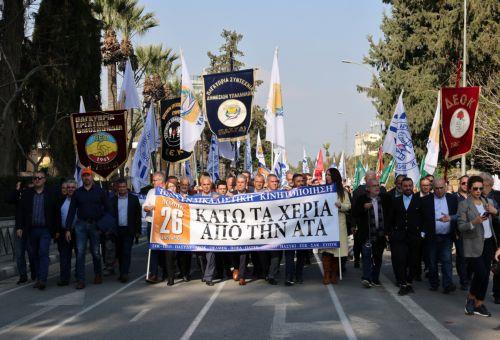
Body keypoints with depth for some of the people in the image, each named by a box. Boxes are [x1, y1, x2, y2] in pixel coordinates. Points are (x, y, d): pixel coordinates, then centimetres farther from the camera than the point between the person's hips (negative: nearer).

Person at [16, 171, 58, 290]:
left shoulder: (50, 194, 1)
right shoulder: (27, 194, 8)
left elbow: (55, 213, 2)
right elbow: (20, 211, 8)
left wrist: (55, 230, -1)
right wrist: (19, 227, -1)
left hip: (45, 230, -3)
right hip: (31, 230, 3)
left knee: (43, 253, -13)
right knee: (35, 255, 8)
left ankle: (42, 280, -15)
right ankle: (39, 279, 16)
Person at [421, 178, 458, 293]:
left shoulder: (452, 199, 4)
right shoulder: (426, 201, 1)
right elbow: (422, 218, 1)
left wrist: (450, 218, -17)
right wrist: (424, 232, -7)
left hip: (446, 237, 0)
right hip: (432, 237, 0)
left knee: (447, 260, -9)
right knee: (432, 262, 9)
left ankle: (448, 284, -11)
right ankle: (434, 283, 21)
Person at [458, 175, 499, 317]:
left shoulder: (488, 202, 10)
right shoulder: (463, 205, -5)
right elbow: (461, 227, -9)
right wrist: (474, 223, -25)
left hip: (489, 243, 5)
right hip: (474, 245, -5)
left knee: (485, 274, 7)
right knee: (481, 274, -10)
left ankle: (478, 304, 19)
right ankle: (471, 298, 13)